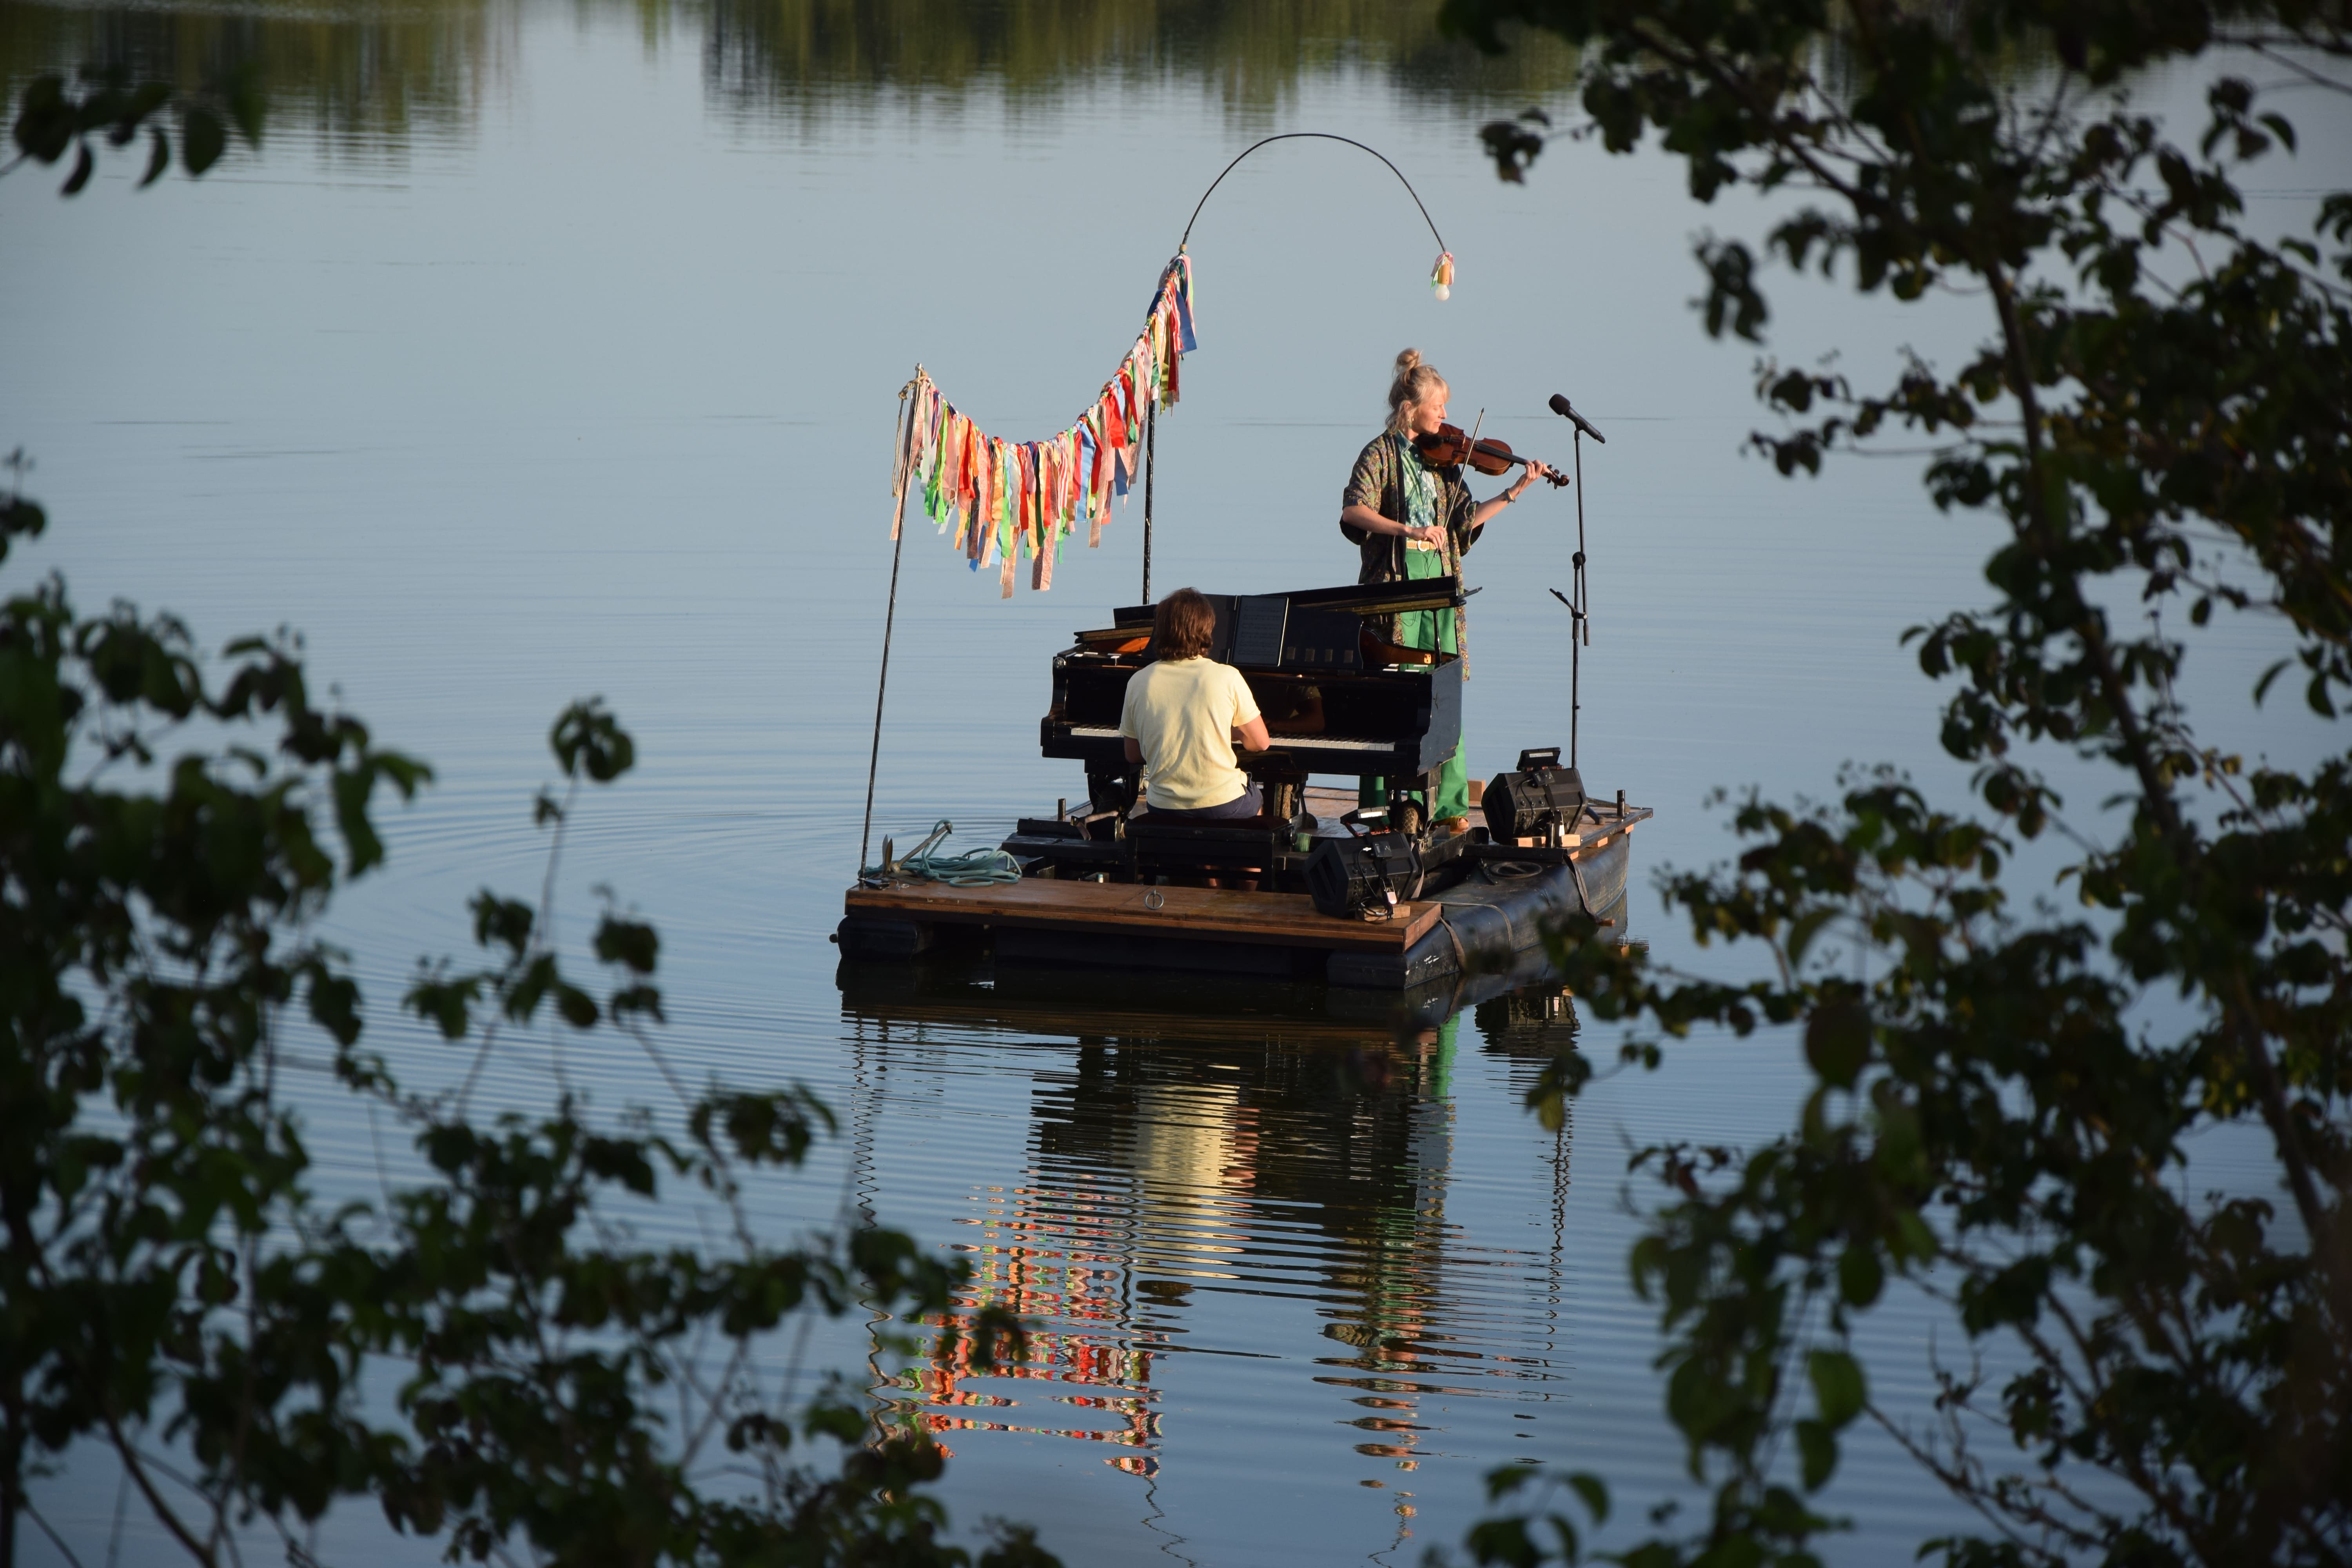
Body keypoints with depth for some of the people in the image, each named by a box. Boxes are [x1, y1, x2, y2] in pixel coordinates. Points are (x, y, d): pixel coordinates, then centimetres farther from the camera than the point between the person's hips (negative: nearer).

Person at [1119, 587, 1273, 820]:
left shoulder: (1138, 683, -5)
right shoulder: (1227, 677, -12)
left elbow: (1133, 755, 4)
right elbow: (1260, 743, -4)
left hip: (1163, 809, 2)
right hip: (1224, 806, -2)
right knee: (1257, 801, 34)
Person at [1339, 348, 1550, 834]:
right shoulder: (1382, 454, -4)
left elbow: (1465, 520, 13)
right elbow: (1354, 511, -18)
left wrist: (1515, 491, 6)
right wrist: (1408, 530, -29)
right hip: (1395, 584, -5)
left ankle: (1449, 807, 8)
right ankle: (1381, 807, 2)